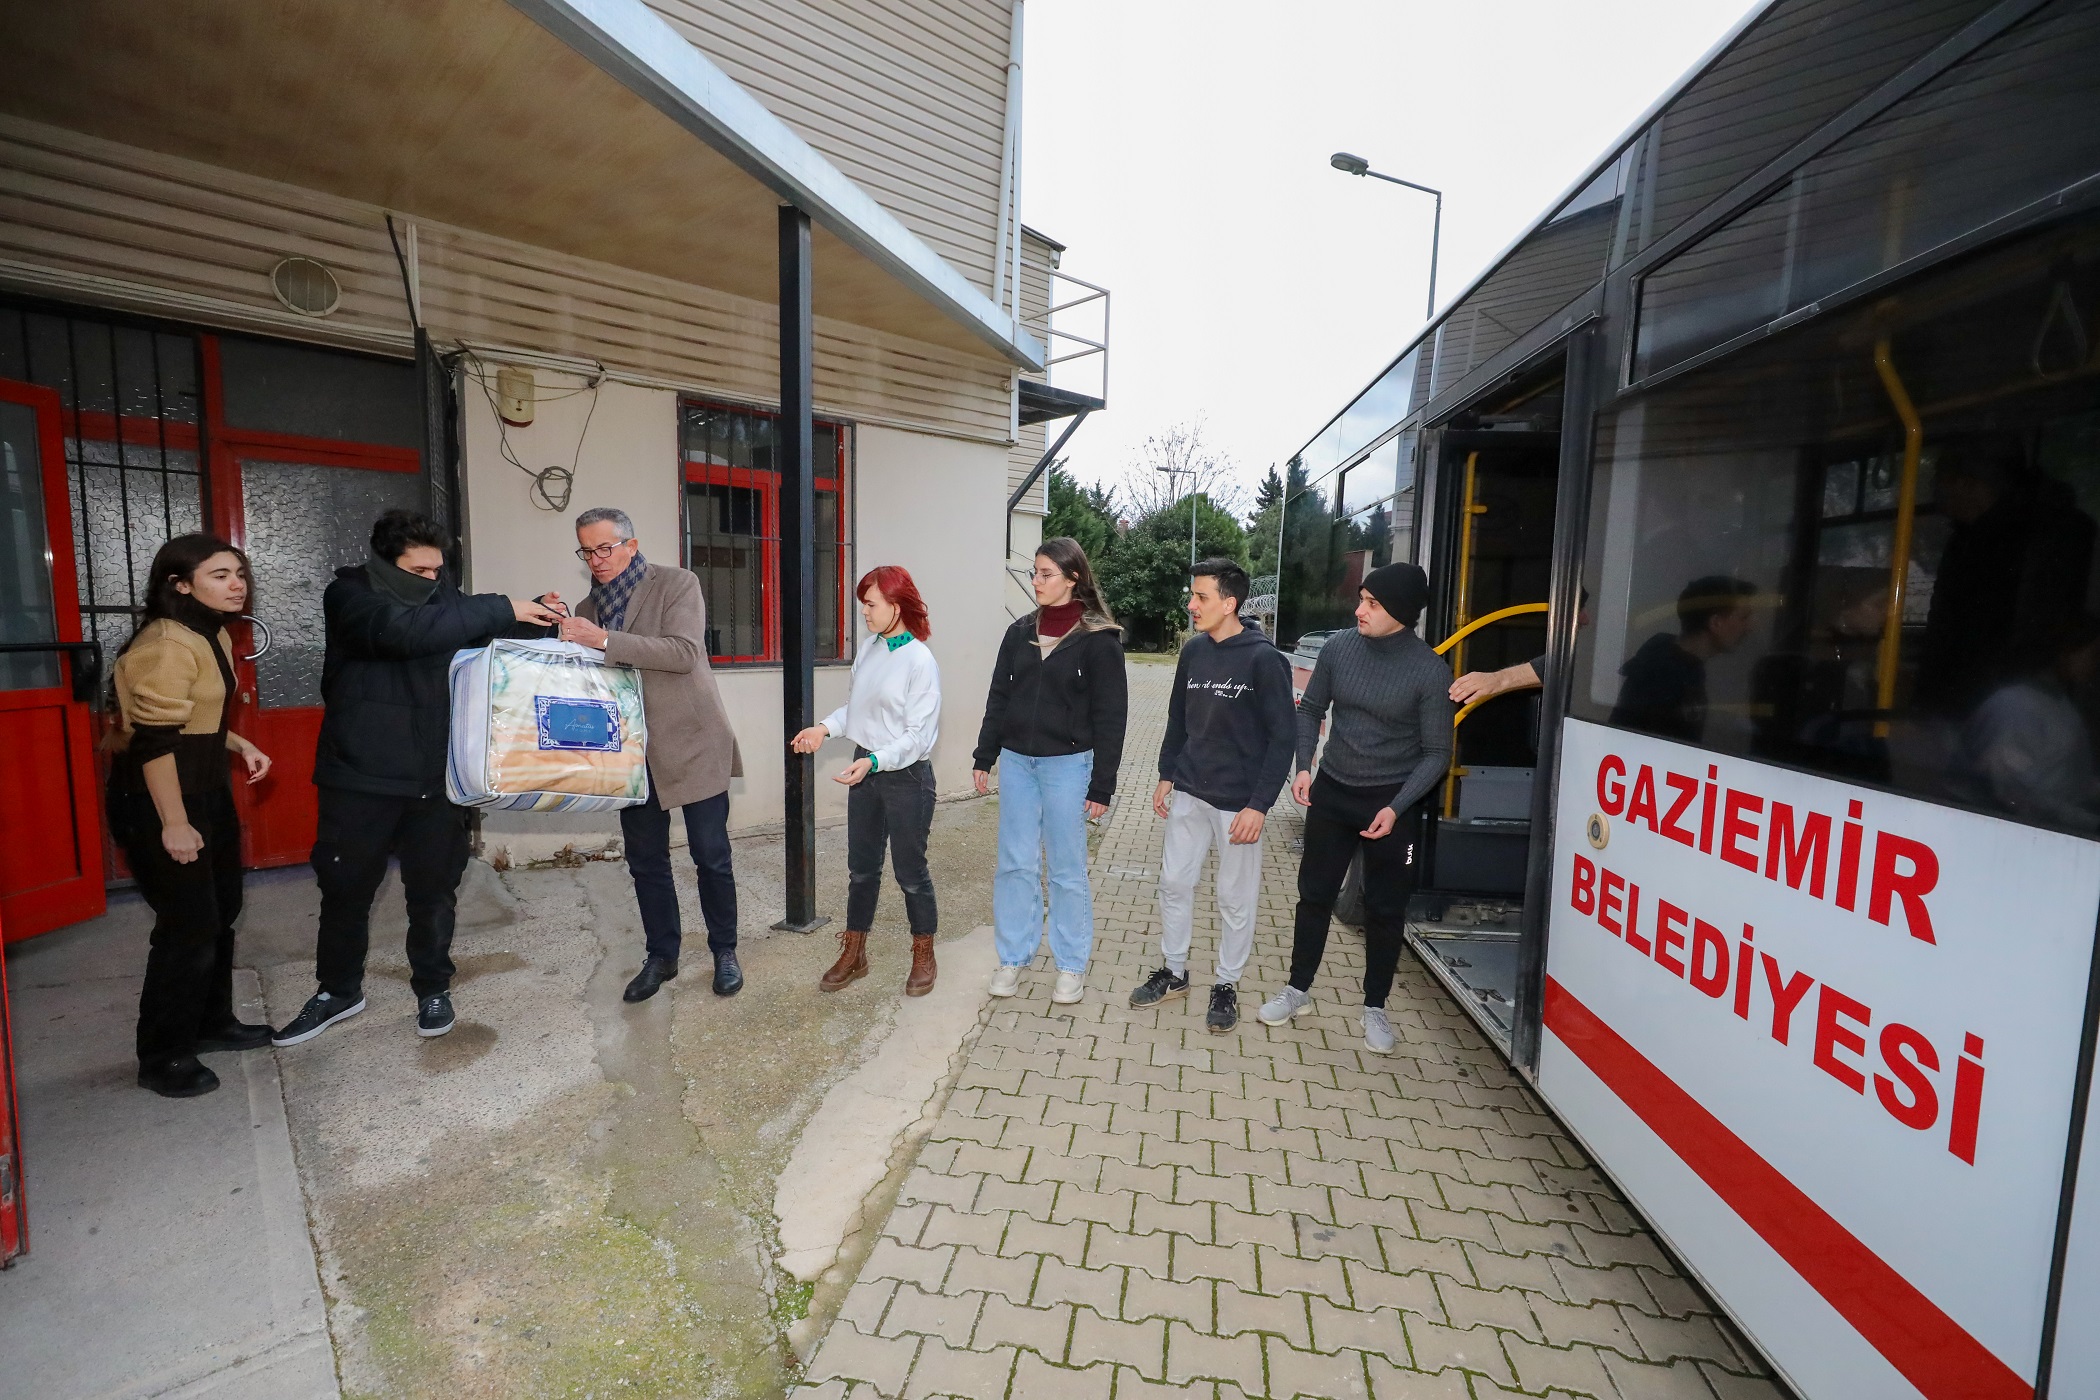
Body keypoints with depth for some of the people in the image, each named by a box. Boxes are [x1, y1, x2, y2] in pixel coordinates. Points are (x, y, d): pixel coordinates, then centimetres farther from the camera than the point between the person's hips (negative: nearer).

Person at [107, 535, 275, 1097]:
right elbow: (154, 739, -24)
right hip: (157, 800, -10)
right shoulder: (166, 645, -20)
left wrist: (239, 744, 6)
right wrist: (173, 822, -25)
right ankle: (163, 1059, 12)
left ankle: (211, 1022, 33)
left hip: (206, 792, 10)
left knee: (221, 912, 17)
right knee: (189, 925, -3)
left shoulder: (210, 635, 10)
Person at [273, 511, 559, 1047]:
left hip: (433, 777, 3)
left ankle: (433, 988, 28)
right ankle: (338, 990, 33)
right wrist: (501, 608, -29)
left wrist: (536, 621, -10)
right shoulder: (349, 594, -8)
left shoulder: (443, 595, 5)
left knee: (434, 888, 10)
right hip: (360, 777, -2)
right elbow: (403, 632, -28)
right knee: (346, 888, 12)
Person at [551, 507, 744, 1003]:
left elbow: (684, 653, -20)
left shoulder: (677, 583, -6)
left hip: (690, 742, -5)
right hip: (633, 751, 5)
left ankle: (724, 951, 21)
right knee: (645, 861, 13)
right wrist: (556, 626, -4)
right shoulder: (588, 607, 10)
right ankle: (661, 956, 29)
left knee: (711, 856, 4)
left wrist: (604, 640, -25)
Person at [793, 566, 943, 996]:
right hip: (864, 770, 7)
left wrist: (874, 761, -28)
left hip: (906, 777, -6)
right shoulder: (869, 649, 3)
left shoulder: (920, 661, -17)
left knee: (910, 871, 8)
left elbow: (919, 735, -18)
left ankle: (924, 957, 28)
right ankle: (853, 954, 32)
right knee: (861, 868, 16)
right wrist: (825, 727, -1)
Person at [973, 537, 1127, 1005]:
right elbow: (998, 698, 13)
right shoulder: (1020, 633, 8)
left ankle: (1072, 966, 21)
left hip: (1067, 764, -4)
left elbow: (1110, 717, -8)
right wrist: (984, 758, 10)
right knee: (1015, 865, 10)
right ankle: (1013, 957, 25)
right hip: (1016, 762, 5)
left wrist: (1102, 785, -10)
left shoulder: (1098, 640, -7)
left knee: (1067, 870, 6)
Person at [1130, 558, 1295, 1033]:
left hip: (1238, 801, -5)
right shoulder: (1193, 651, 3)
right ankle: (1173, 972, 31)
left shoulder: (1263, 659, -14)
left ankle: (1227, 985, 28)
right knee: (1174, 882, 13)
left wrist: (1259, 804, -16)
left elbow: (1283, 737, -13)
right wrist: (1166, 775, 11)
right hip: (1188, 794, 6)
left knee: (1235, 899, 8)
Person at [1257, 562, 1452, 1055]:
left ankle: (1375, 1007, 29)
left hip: (1390, 802, -2)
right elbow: (1310, 710, 6)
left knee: (1385, 909, 10)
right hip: (1330, 792, 3)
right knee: (1314, 894, 12)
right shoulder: (1339, 647, -6)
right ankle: (1298, 989, 30)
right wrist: (1303, 766, -7)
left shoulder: (1430, 670, -14)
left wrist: (1397, 807, -18)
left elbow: (1435, 753, -8)